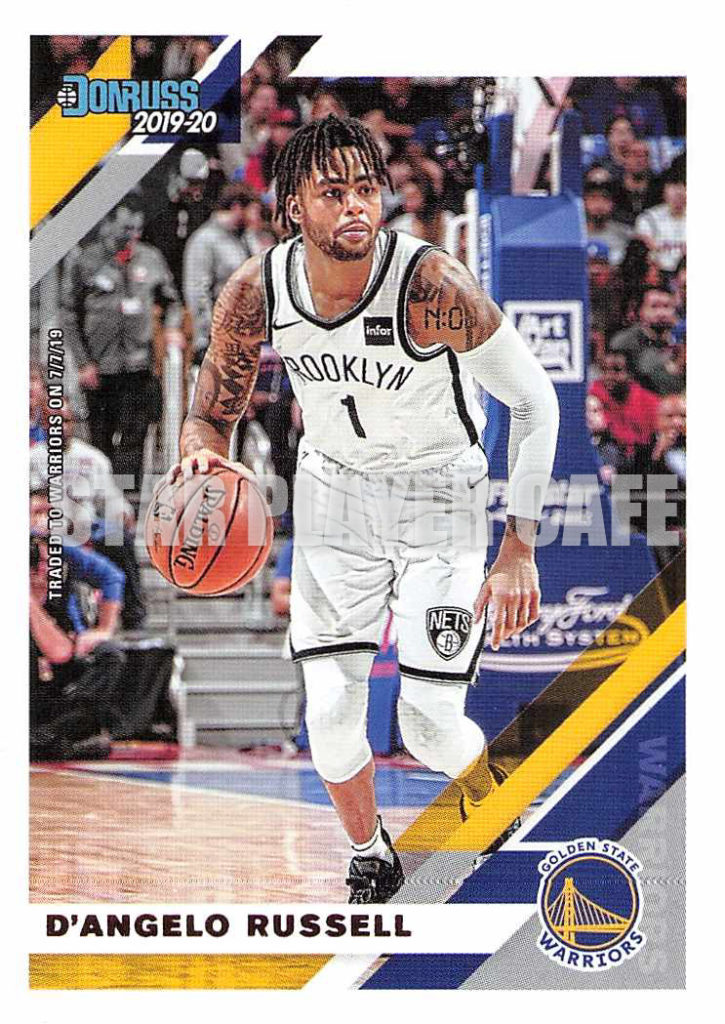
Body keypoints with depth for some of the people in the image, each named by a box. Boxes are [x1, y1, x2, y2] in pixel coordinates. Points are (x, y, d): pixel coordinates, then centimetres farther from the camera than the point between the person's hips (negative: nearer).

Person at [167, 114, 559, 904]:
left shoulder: (432, 286, -30)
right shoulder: (256, 295, -19)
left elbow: (533, 402, -19)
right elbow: (212, 415, -3)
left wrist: (520, 549, -22)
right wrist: (201, 457, -29)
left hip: (441, 492, -3)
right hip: (333, 487, 3)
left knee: (429, 725, -9)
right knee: (331, 710, -4)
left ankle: (486, 786, 29)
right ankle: (369, 863, 25)